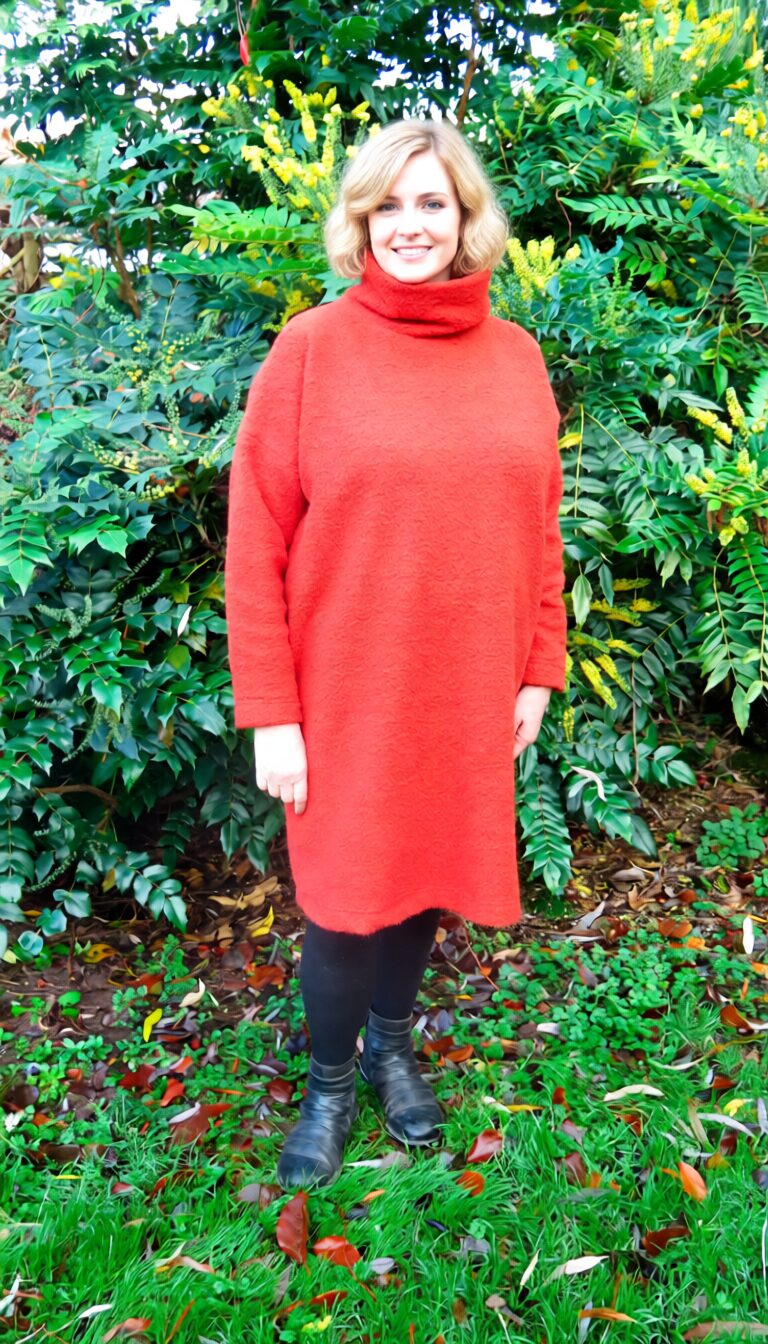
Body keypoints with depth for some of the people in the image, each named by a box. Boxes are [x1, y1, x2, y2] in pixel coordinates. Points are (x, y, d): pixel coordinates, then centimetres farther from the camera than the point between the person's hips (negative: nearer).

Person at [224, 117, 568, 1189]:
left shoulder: (517, 356, 4)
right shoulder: (309, 350, -7)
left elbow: (540, 528, 9)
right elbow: (255, 547, -8)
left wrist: (539, 670, 8)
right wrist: (269, 712, -11)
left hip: (469, 694, 3)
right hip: (344, 698, -3)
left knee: (431, 871, 16)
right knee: (344, 895, 9)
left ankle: (392, 1038, 44)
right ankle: (332, 1080, 36)